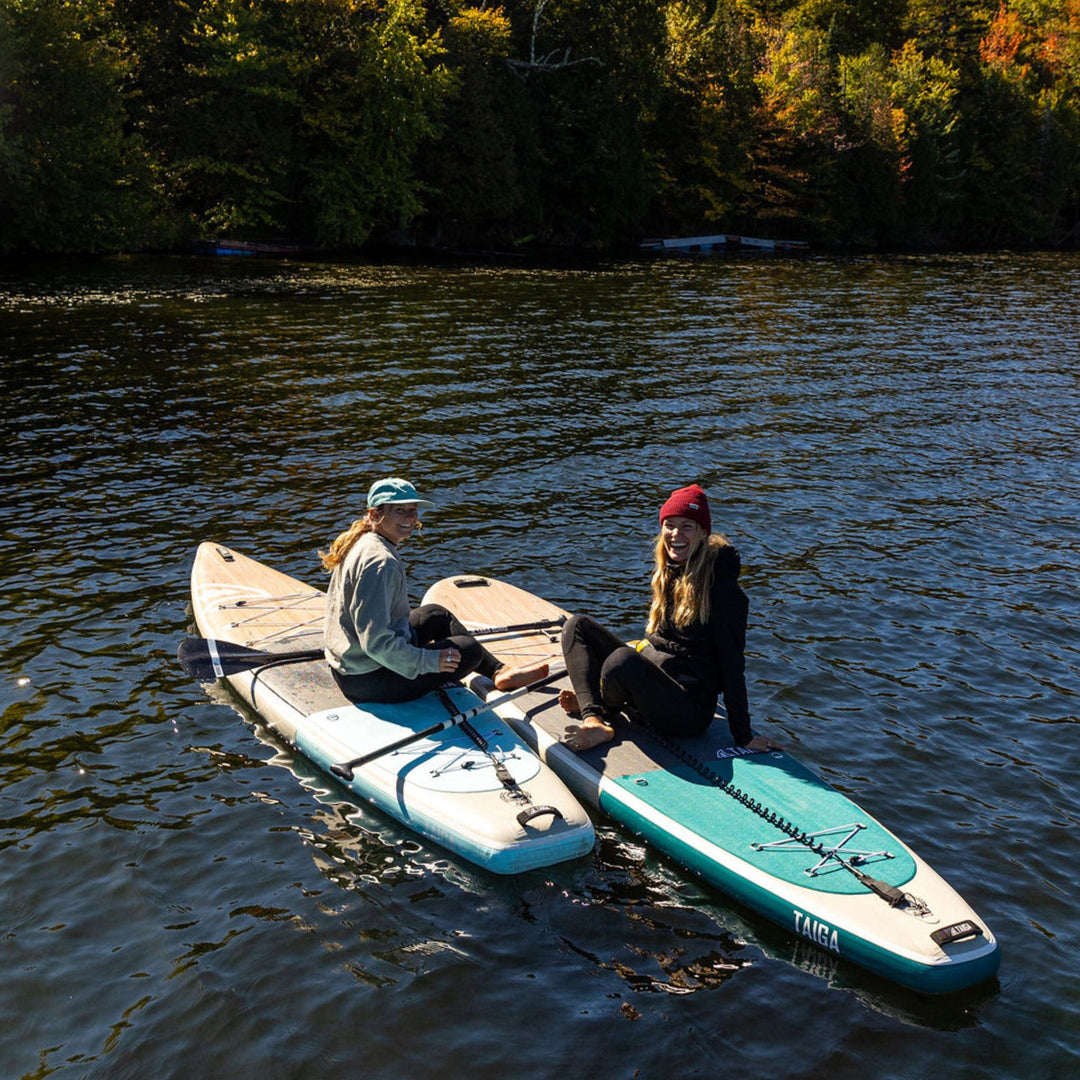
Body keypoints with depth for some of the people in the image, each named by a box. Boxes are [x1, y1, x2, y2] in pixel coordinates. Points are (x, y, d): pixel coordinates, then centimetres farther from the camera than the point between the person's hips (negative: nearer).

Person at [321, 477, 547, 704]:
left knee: (437, 615, 25)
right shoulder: (381, 563, -26)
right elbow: (376, 642, -30)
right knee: (470, 650, -1)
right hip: (369, 681, -11)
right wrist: (429, 660, -20)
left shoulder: (358, 543, 6)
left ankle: (499, 672, 31)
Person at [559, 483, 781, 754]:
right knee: (577, 625, 0)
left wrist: (743, 736, -13)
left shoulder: (720, 587, -14)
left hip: (691, 709, -8)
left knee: (623, 659, -35)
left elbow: (732, 665, -14)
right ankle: (594, 721, -19)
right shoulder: (666, 572, 8)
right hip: (651, 677, 8)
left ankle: (603, 711, 0)